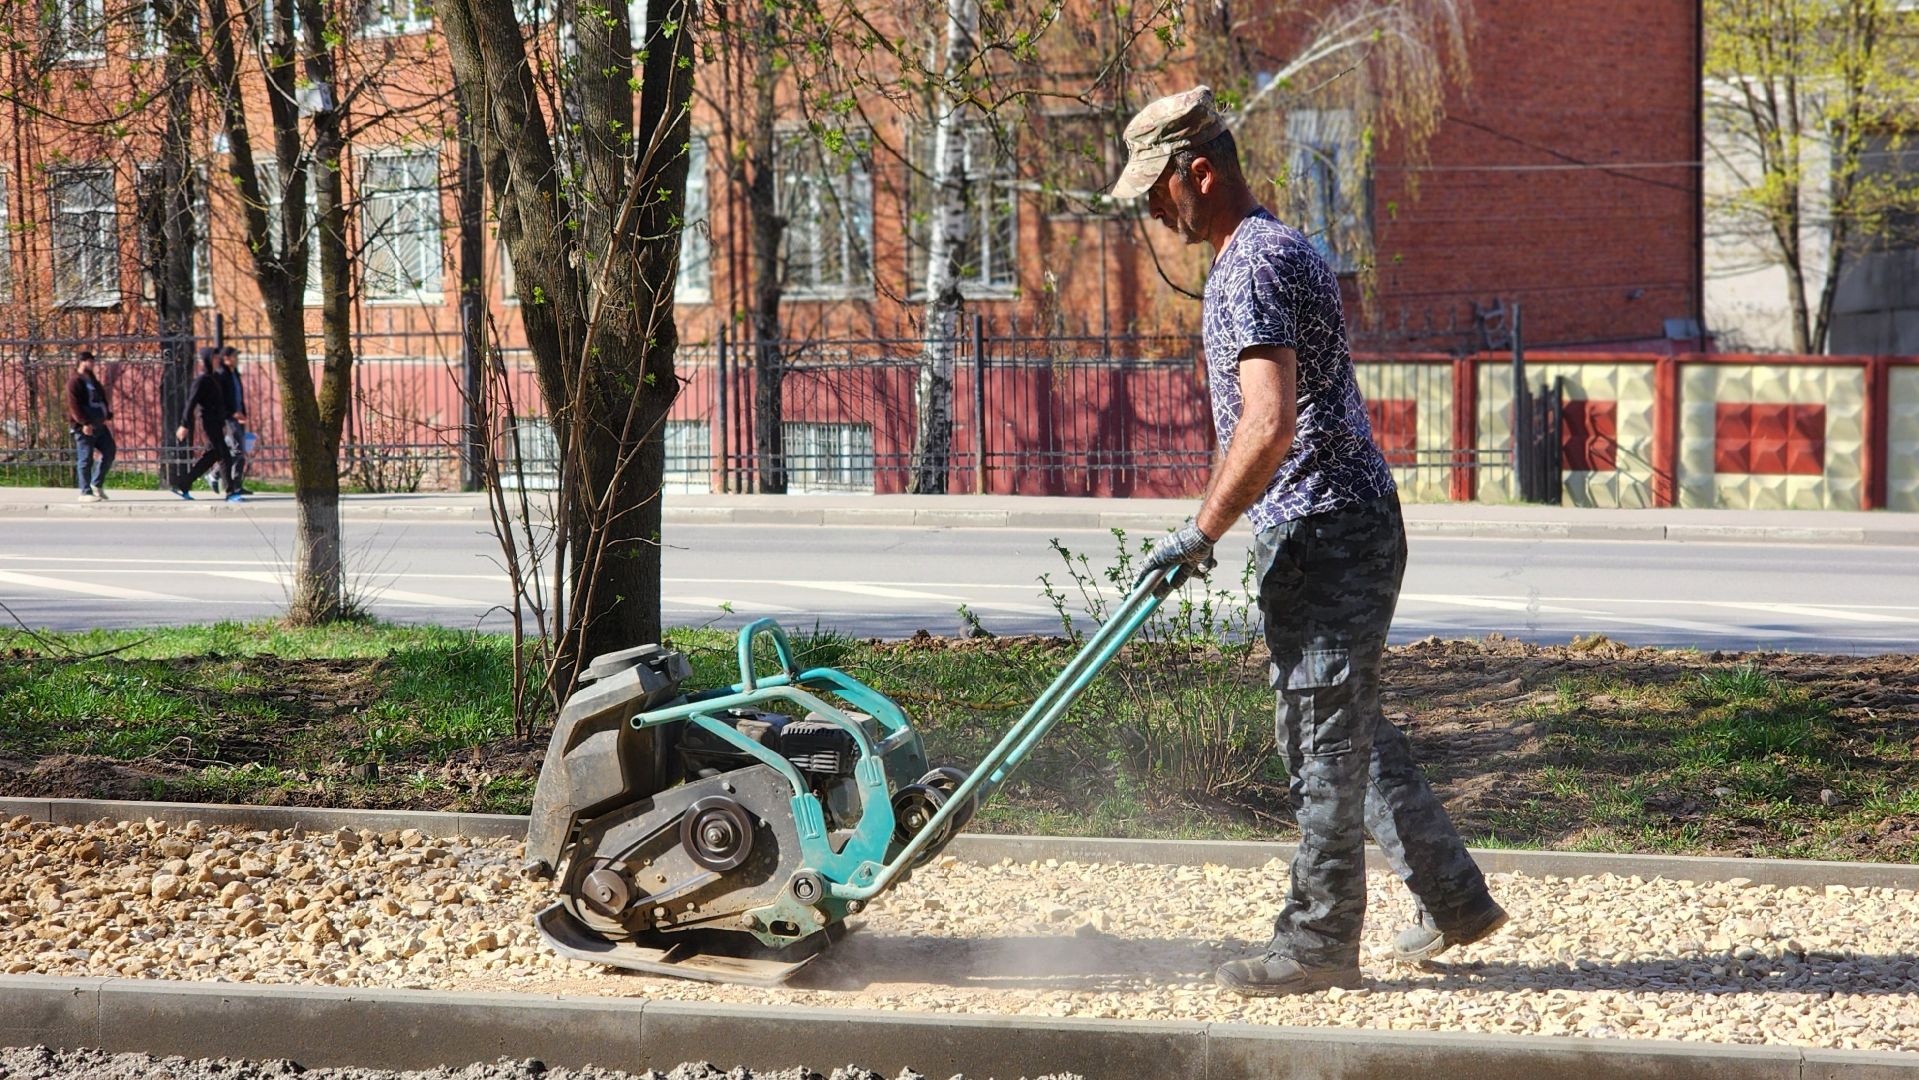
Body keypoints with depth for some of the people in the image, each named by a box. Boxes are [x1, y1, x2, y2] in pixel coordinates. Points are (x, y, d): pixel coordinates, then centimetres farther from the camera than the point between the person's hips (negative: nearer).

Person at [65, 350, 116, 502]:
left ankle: (97, 484, 21)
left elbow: (102, 400, 26)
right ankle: (86, 492, -1)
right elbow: (74, 405, -19)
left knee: (110, 451, 9)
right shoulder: (75, 382, -10)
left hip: (99, 425, 9)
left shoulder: (93, 380, 19)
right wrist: (84, 423, -25)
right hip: (84, 427, -9)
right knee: (86, 458, -6)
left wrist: (107, 415, 14)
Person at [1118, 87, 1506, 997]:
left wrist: (1199, 534, -18)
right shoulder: (1280, 249, 18)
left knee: (1321, 735, -3)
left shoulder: (1250, 267, -16)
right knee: (1348, 727, 17)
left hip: (1323, 535, -11)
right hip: (1346, 528, 11)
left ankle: (1318, 942, 4)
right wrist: (1212, 525, 27)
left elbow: (1269, 426, -26)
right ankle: (1453, 899, 22)